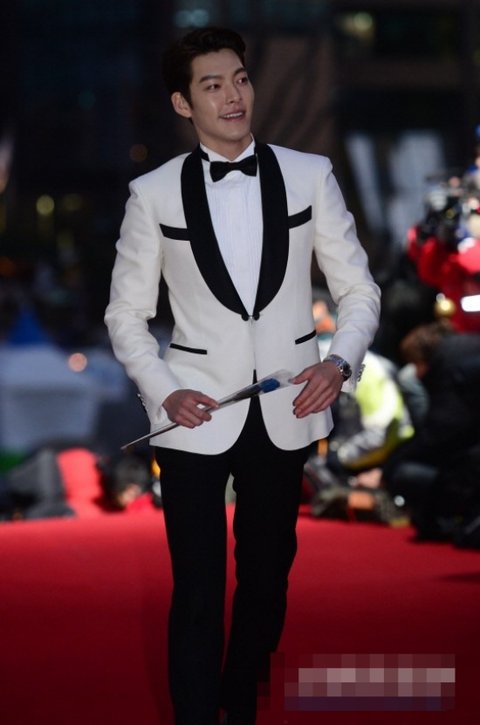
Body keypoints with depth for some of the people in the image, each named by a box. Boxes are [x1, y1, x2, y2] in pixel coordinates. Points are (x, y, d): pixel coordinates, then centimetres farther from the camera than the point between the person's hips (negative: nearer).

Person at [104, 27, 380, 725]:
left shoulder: (310, 175, 0)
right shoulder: (154, 194, -2)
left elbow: (358, 289, 5)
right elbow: (126, 313, 6)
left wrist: (340, 361, -13)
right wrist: (162, 390, -10)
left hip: (286, 412, 2)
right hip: (196, 417, -2)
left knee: (267, 578, 14)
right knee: (198, 594, -3)